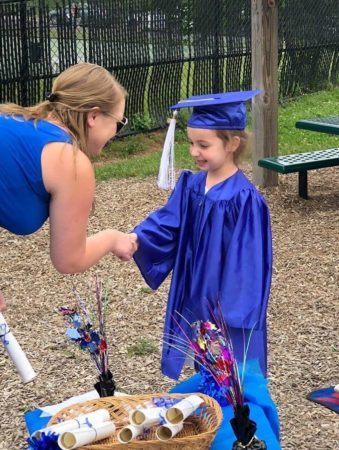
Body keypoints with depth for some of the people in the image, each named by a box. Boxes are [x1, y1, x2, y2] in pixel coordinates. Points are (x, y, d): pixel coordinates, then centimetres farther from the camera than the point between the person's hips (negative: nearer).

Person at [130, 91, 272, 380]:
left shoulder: (243, 199, -20)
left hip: (227, 303, -7)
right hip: (193, 297, 7)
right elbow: (165, 223, -2)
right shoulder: (191, 185, 1)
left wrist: (230, 313, -19)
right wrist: (137, 239, -22)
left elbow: (246, 262, -20)